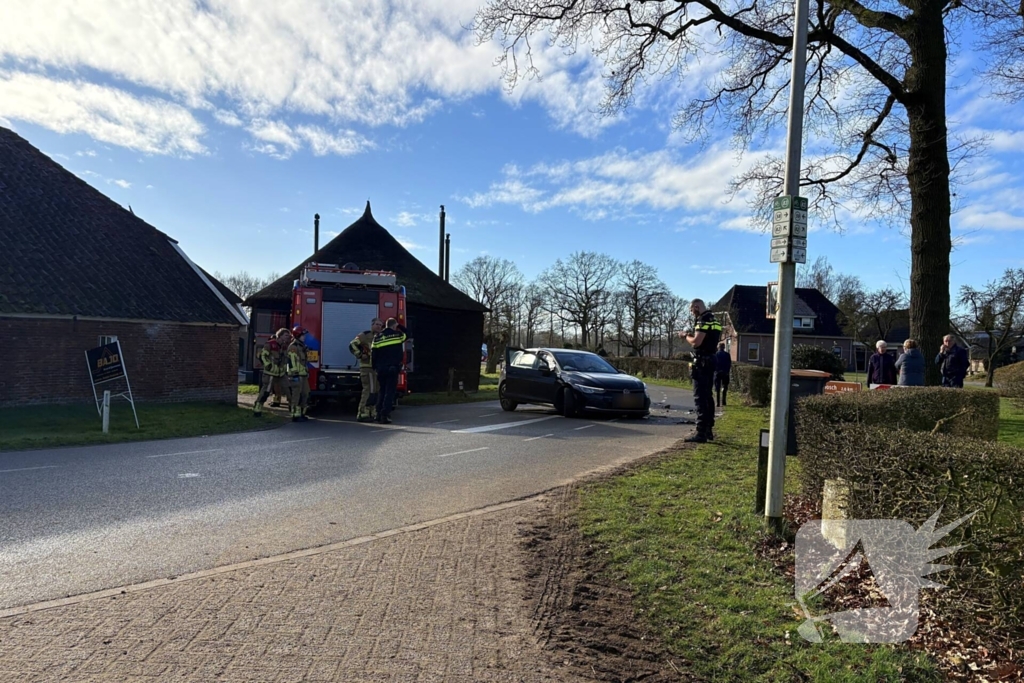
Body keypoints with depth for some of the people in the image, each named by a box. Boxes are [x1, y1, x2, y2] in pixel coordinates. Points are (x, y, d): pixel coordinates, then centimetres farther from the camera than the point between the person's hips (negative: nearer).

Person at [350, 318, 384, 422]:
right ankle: (362, 414, -10)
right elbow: (352, 345, -13)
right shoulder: (364, 335, -5)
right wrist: (360, 355, -17)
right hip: (367, 367, -8)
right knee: (369, 390, -12)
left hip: (377, 368, 9)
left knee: (375, 390, 10)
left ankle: (372, 413, 18)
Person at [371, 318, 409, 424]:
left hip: (381, 368, 3)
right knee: (390, 391, -1)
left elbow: (373, 353, 5)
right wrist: (399, 326, 27)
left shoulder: (377, 336, 7)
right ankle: (385, 415, -7)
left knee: (381, 391, 16)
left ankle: (378, 415, 16)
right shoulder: (397, 334, 1)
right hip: (393, 367, -3)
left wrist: (374, 366, 12)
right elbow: (407, 335, 22)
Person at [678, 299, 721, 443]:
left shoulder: (703, 321, -15)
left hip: (702, 362, -10)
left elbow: (696, 342, -22)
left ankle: (701, 433, -11)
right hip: (711, 361, 10)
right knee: (707, 396, 15)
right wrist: (691, 335, 14)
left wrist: (686, 336, -4)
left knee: (700, 397, -9)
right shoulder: (714, 321, 16)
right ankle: (708, 430, 21)